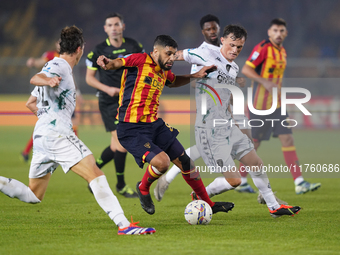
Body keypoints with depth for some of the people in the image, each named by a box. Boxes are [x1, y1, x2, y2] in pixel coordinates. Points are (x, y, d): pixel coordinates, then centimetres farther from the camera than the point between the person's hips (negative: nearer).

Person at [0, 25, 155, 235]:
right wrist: (48, 81, -47)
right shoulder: (59, 66, -4)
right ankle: (123, 224, -29)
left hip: (42, 136, 10)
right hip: (57, 134, -10)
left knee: (34, 196, 13)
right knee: (95, 174, -19)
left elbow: (31, 103, 32)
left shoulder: (58, 67, 24)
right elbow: (35, 79, -25)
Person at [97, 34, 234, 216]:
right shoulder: (140, 60, -11)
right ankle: (143, 188, 8)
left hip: (154, 125, 8)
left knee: (185, 162, 10)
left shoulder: (164, 72, 13)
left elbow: (174, 82, 36)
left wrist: (195, 76, 24)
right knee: (162, 161, -26)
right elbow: (116, 64, -19)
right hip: (132, 129, -8)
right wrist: (106, 63, -43)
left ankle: (209, 204, 27)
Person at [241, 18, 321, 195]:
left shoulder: (282, 51, 13)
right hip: (260, 104, -7)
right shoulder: (263, 48, -12)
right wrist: (264, 82, -29)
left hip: (277, 105, 7)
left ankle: (299, 183, -7)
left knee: (287, 139, -2)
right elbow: (246, 69, -19)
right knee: (254, 142, 0)